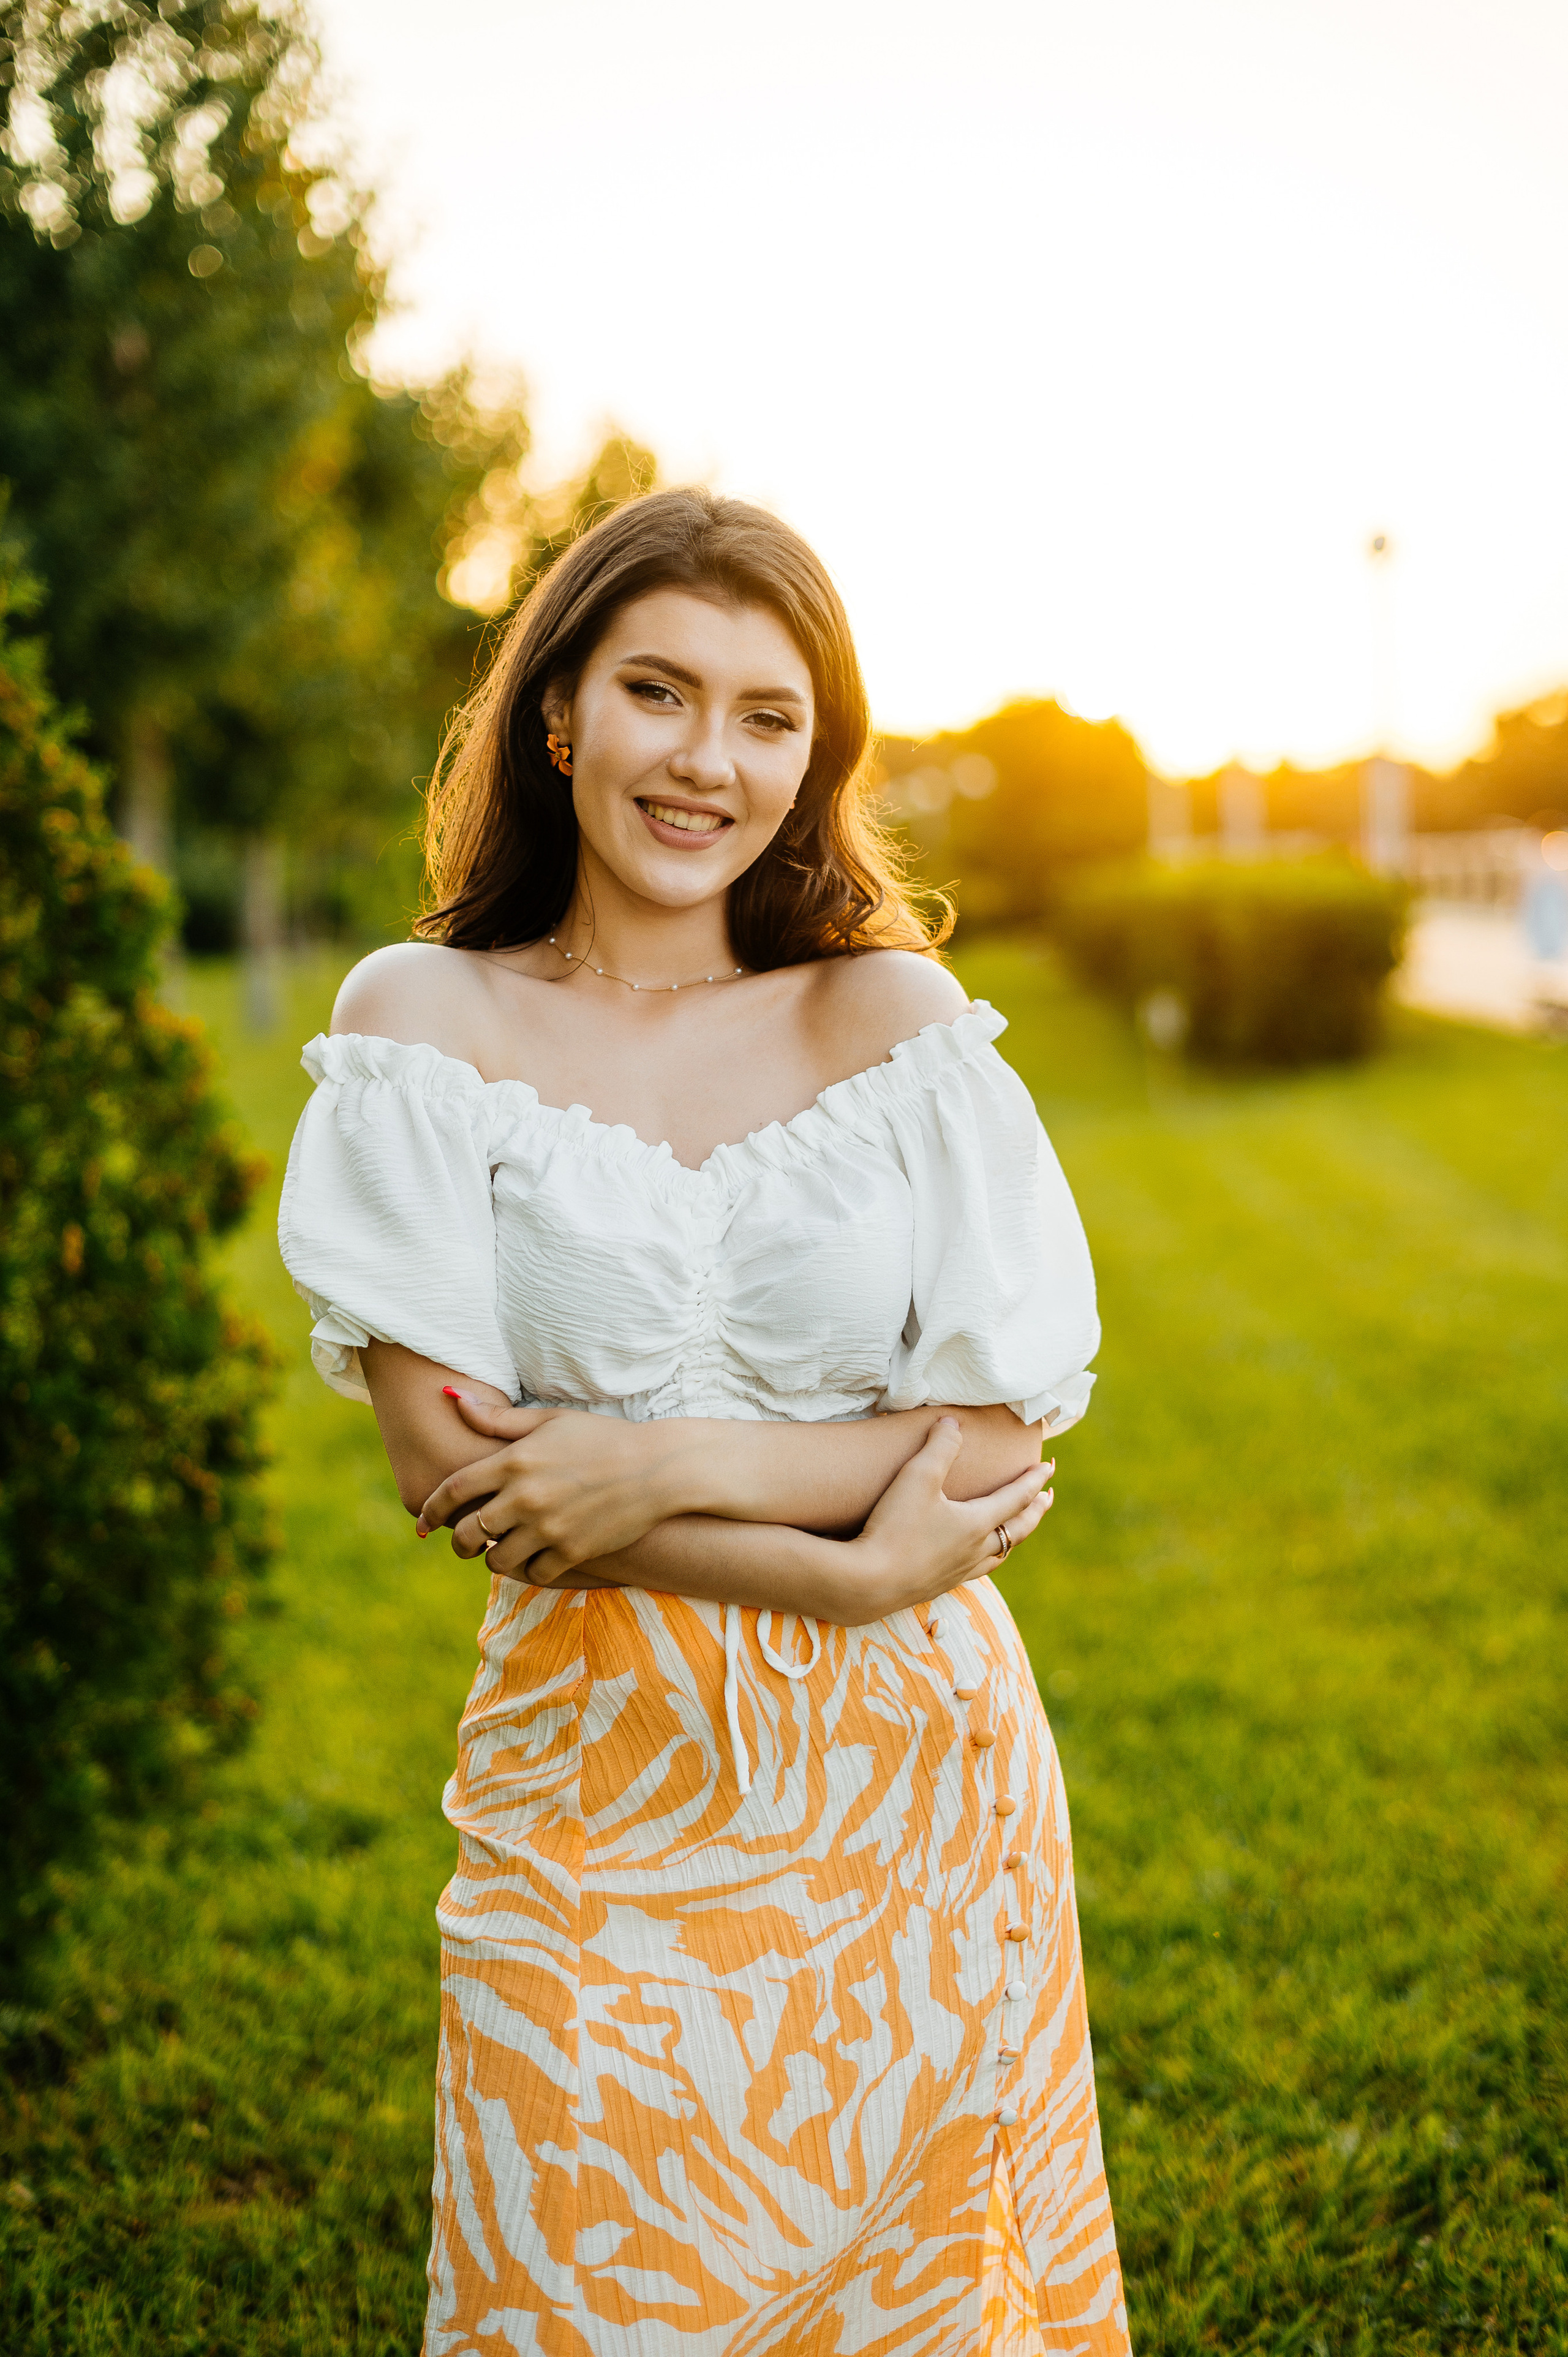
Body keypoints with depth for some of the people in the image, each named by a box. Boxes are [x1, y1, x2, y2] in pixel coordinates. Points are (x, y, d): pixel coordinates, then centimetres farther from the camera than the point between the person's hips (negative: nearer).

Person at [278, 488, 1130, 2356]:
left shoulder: (891, 1010, -1)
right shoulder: (425, 1022, -3)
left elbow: (999, 1432, -4)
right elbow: (447, 1468, -10)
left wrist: (674, 1461, -18)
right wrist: (849, 1570, -14)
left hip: (915, 1775, 1)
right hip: (605, 1774, -1)